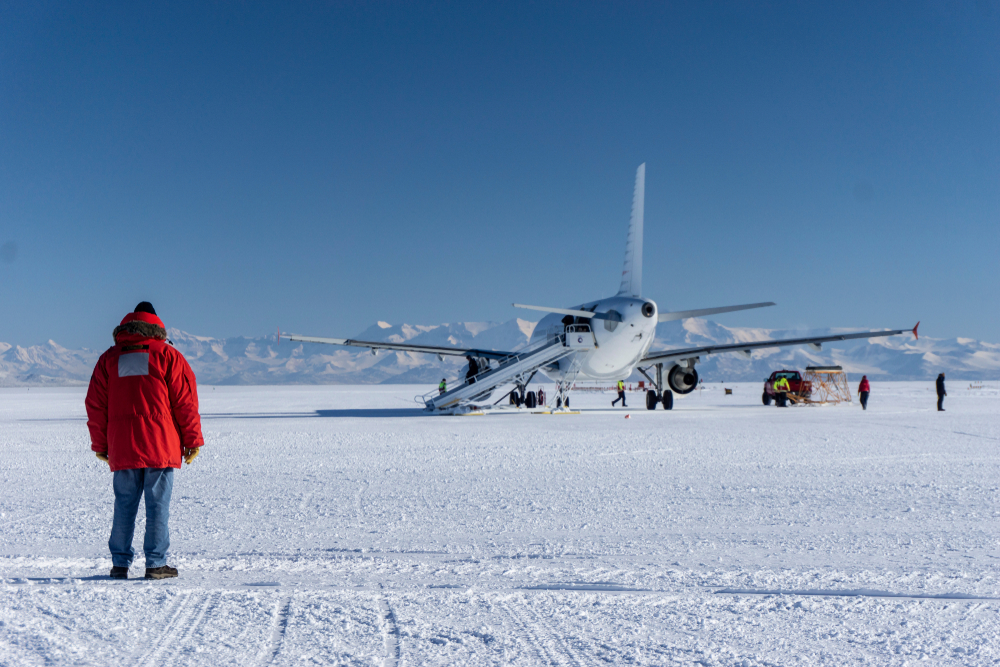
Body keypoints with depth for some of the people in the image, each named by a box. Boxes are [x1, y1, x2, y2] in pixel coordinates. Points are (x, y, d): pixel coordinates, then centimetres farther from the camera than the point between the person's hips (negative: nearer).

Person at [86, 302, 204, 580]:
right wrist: (193, 440, 4)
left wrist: (100, 445, 18)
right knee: (158, 505, 0)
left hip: (122, 449, 3)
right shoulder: (168, 356, 2)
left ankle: (120, 563, 12)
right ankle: (156, 564, 2)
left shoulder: (108, 359, 10)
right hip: (161, 447, -3)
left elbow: (96, 406, 10)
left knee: (124, 505, 10)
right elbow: (186, 402, -1)